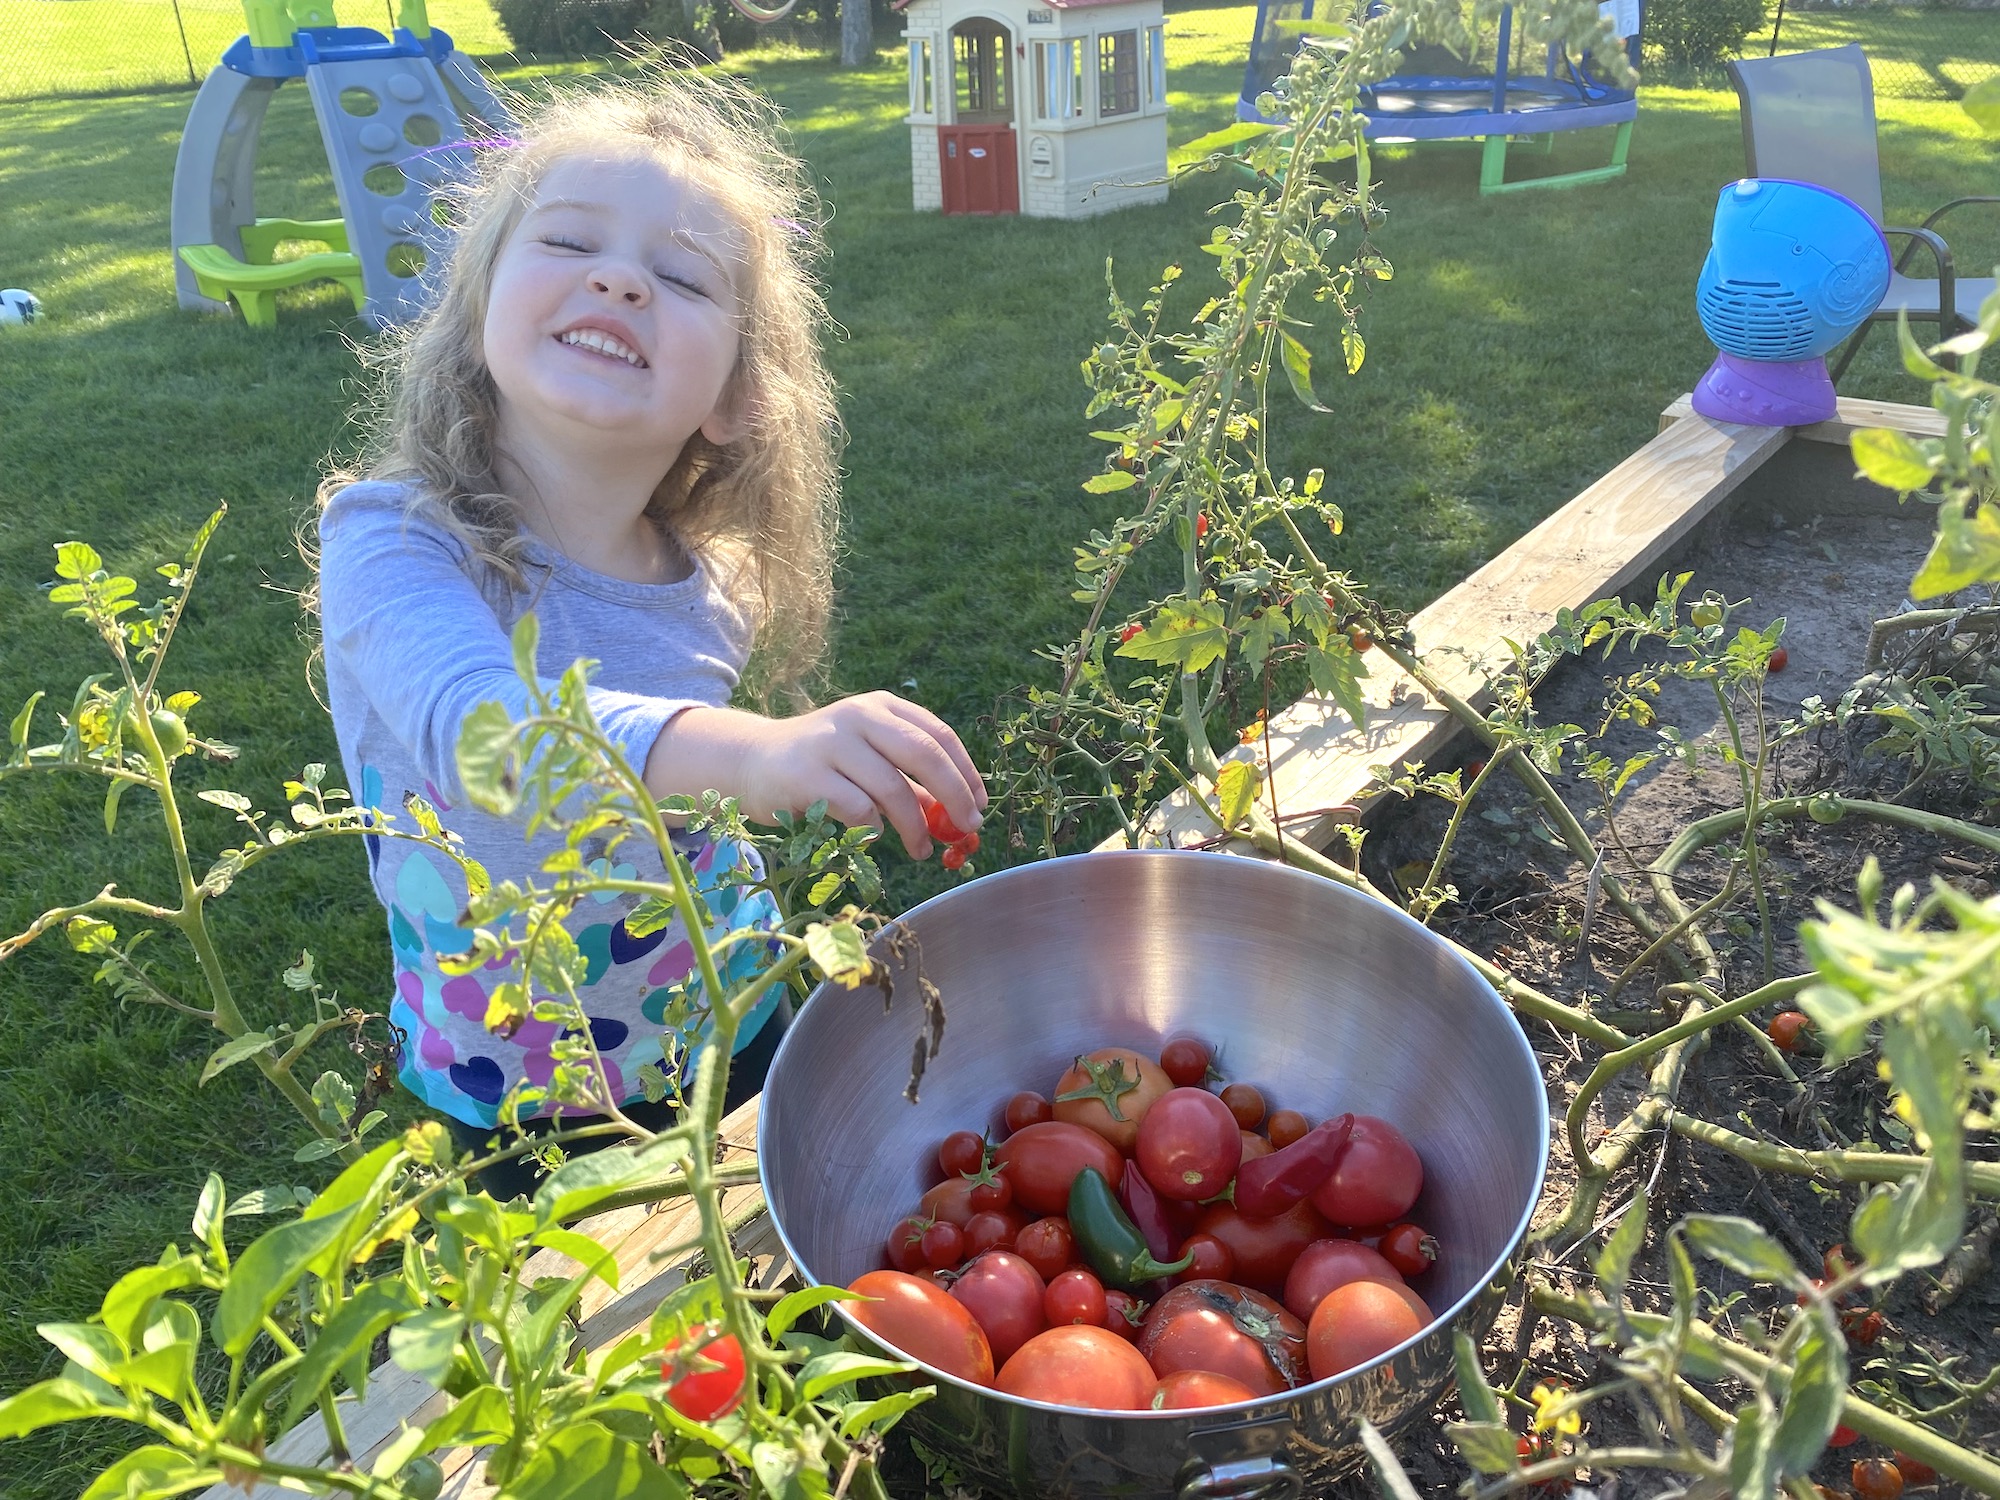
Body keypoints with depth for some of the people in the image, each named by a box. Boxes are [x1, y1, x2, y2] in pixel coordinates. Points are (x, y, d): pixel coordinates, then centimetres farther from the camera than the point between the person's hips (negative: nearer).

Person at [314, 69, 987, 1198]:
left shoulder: (719, 590, -10)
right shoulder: (390, 542, -24)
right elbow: (476, 724, -45)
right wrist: (753, 751, -60)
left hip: (731, 1038, 3)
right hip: (514, 1100, -3)